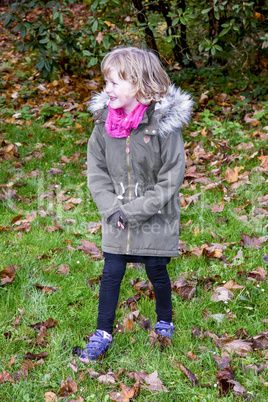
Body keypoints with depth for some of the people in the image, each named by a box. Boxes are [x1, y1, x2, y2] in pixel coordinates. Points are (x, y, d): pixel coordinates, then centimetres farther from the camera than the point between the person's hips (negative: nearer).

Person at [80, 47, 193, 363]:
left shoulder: (164, 124, -19)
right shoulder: (104, 120, -6)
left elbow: (170, 180, -15)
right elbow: (96, 170, 1)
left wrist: (133, 211, -17)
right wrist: (111, 207, -11)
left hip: (155, 219, -3)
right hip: (117, 218, 3)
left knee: (157, 273, 12)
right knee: (111, 273, 7)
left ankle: (164, 322, 39)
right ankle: (103, 334, 23)